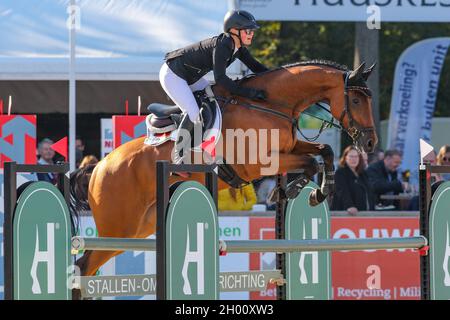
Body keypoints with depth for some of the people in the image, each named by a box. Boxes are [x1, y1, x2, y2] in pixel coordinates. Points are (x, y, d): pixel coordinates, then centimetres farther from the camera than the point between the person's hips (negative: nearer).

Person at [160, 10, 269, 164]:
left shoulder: (238, 48, -1)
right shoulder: (222, 45, -28)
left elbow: (255, 66, 10)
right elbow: (220, 78, -35)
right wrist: (247, 92, -37)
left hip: (191, 77, 10)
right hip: (172, 75, -10)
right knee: (193, 113, -22)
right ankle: (178, 154, -12)